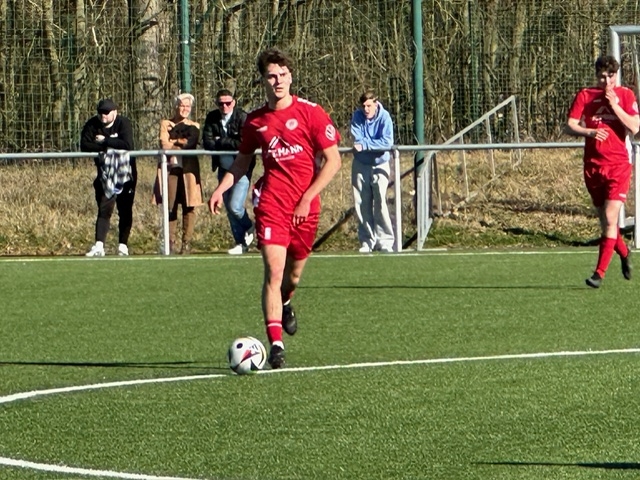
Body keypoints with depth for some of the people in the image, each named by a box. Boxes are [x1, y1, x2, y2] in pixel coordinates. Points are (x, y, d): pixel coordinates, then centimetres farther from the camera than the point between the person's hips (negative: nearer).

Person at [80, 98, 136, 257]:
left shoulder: (123, 123, -11)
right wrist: (105, 147, -23)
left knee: (125, 210, 2)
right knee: (104, 209, -7)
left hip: (125, 175, -2)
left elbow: (127, 145, -25)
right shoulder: (92, 125, -3)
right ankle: (99, 245, -14)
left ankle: (123, 245, 8)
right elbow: (84, 145, -14)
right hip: (105, 175, 2)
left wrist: (104, 141, -20)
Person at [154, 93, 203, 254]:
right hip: (171, 168, 0)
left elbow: (191, 144, -4)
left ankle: (186, 243, -2)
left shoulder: (194, 126, 15)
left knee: (189, 207, -5)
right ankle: (171, 243, 1)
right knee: (171, 207, -3)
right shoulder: (166, 124, 14)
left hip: (188, 170, 0)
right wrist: (181, 142, -7)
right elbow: (164, 145, -2)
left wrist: (173, 143, -8)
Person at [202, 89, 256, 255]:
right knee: (229, 208, 8)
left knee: (235, 206, -14)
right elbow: (207, 143, -6)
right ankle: (242, 243, 20)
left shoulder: (242, 118, -13)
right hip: (224, 168, 6)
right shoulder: (212, 118, 3)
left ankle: (249, 229, 16)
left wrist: (221, 142, -13)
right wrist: (230, 145, -18)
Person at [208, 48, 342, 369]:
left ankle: (284, 304, 49)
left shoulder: (311, 113, -3)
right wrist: (221, 189, 4)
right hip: (271, 205, 0)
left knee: (293, 274, 13)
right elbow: (241, 162, 21)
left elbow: (333, 161, -3)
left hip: (305, 208, 0)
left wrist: (307, 198, -10)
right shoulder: (255, 121, 6)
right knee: (274, 271, -15)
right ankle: (276, 344, -18)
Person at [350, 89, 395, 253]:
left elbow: (387, 142, -22)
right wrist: (374, 143, -23)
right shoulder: (357, 116, -6)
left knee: (380, 203, -13)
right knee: (362, 205, 3)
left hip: (379, 165, -3)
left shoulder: (384, 117, -13)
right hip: (360, 165, 3)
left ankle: (385, 241, -11)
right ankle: (367, 241, 11)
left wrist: (365, 144, -24)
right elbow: (357, 139, -14)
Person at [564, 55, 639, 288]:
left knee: (610, 220, -13)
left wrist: (615, 106, -16)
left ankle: (600, 272, -13)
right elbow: (569, 126, -3)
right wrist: (589, 132, -21)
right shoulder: (585, 96, 4)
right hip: (593, 166, 3)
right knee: (604, 220, 11)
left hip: (618, 165, -3)